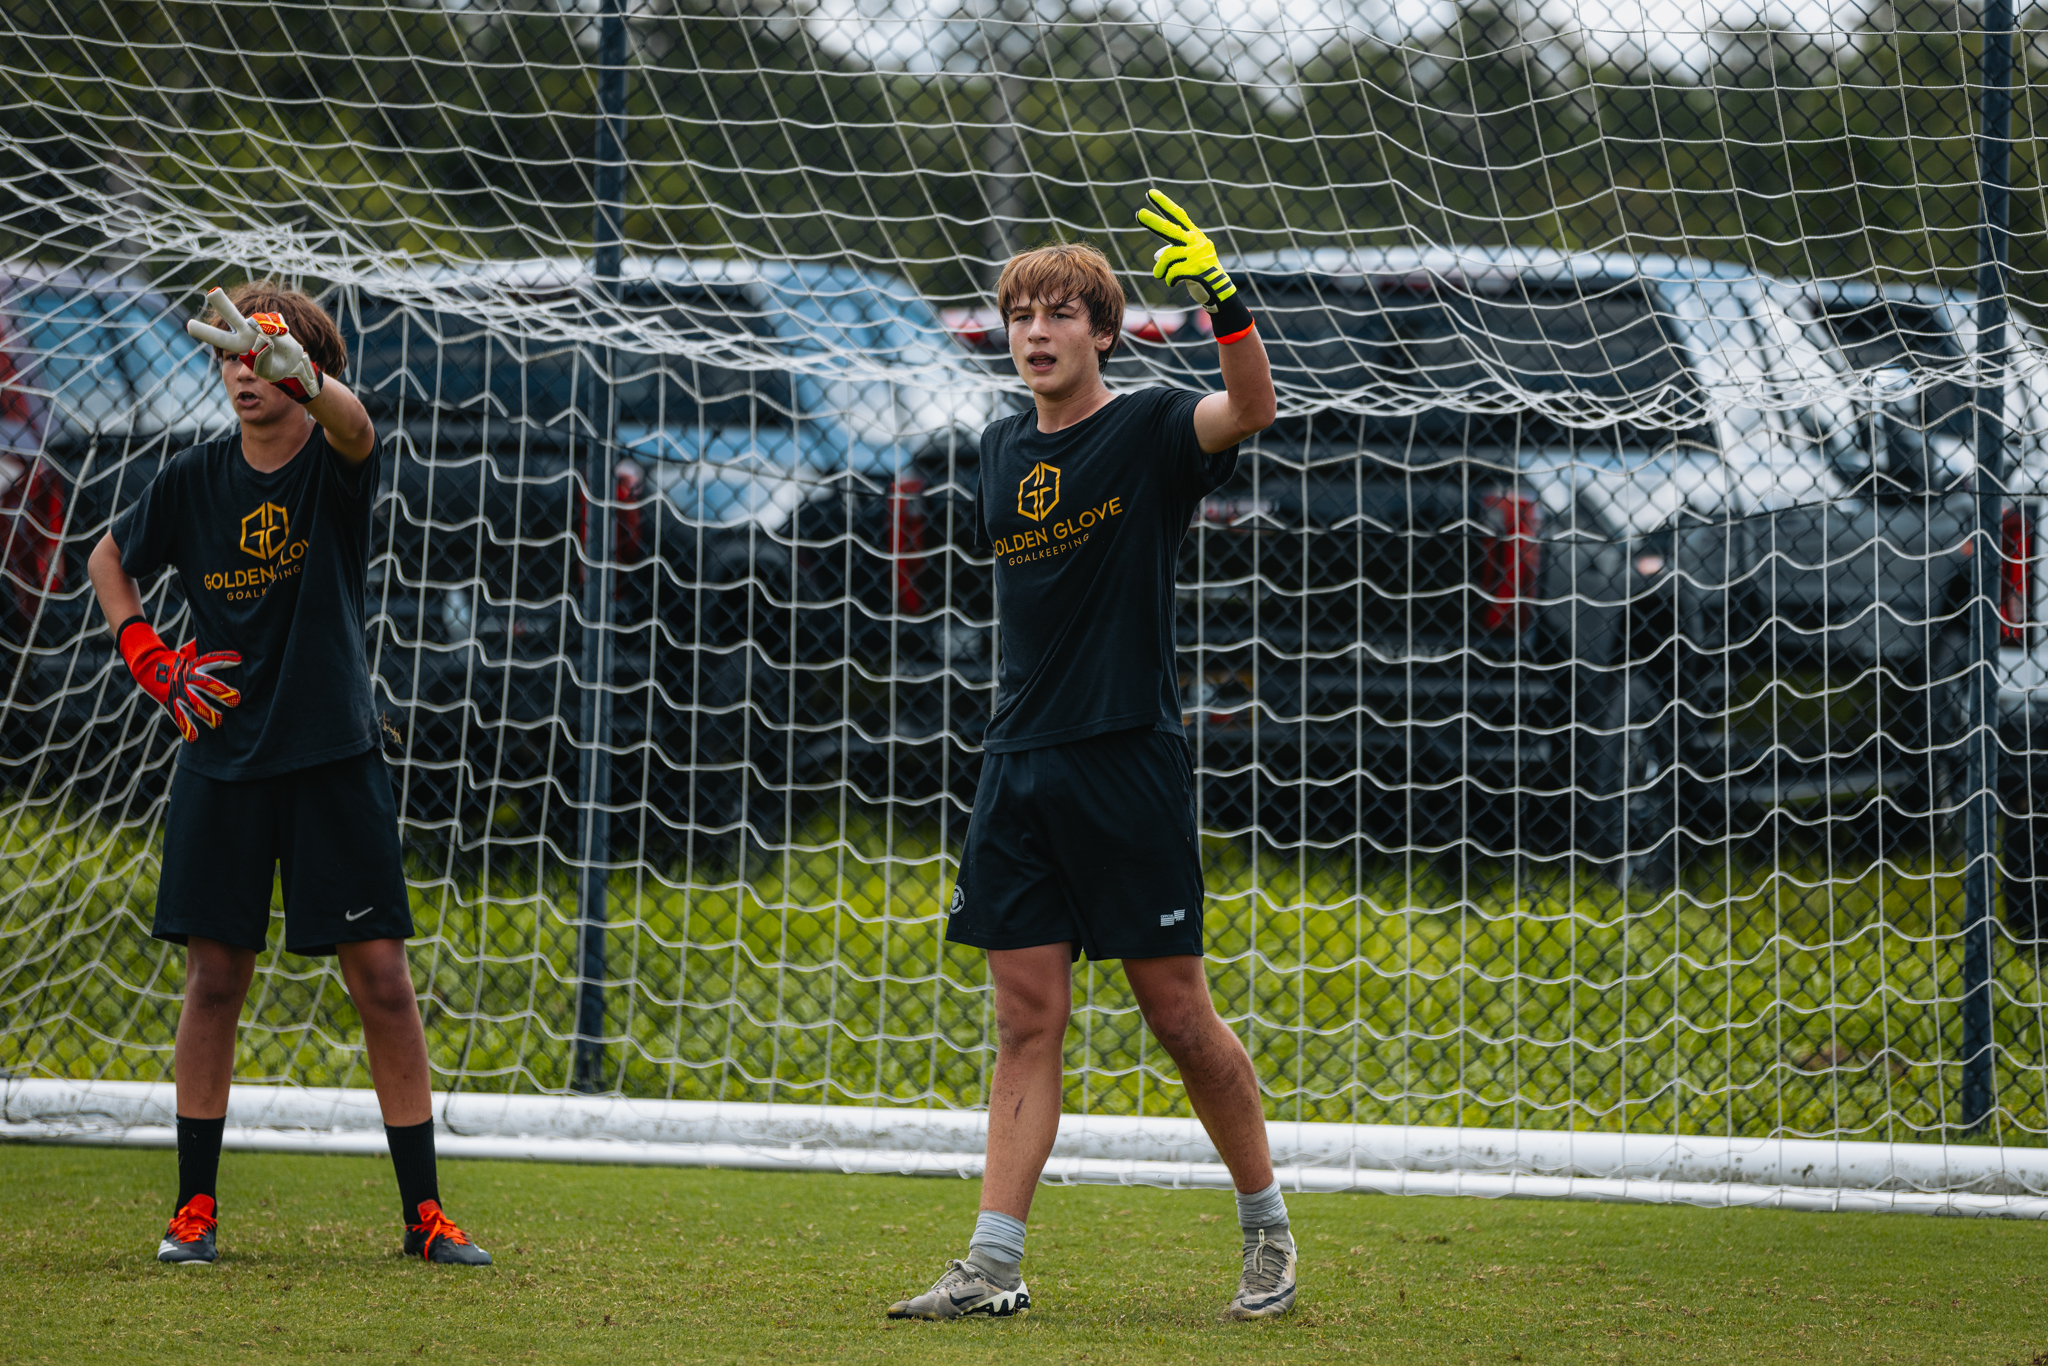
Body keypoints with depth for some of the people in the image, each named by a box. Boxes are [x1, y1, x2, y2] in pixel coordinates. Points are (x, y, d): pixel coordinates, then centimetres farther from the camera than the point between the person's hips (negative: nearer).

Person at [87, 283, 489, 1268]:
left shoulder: (335, 464, -8)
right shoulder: (193, 481, 1)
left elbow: (352, 426, -34)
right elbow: (108, 560, 19)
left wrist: (296, 372, -55)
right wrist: (152, 664, 4)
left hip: (333, 760, -2)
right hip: (221, 761, 2)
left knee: (381, 978, -4)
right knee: (216, 978, 3)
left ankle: (425, 1214, 3)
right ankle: (195, 1207, 13)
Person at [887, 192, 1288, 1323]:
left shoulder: (1150, 431, -5)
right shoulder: (1002, 450, 12)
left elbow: (1251, 410, -26)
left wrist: (1222, 299, -41)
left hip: (1129, 763, -5)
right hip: (1019, 765, 5)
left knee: (1178, 1014, -2)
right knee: (1026, 1020, 2)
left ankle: (1266, 1225, 15)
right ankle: (994, 1264, -1)